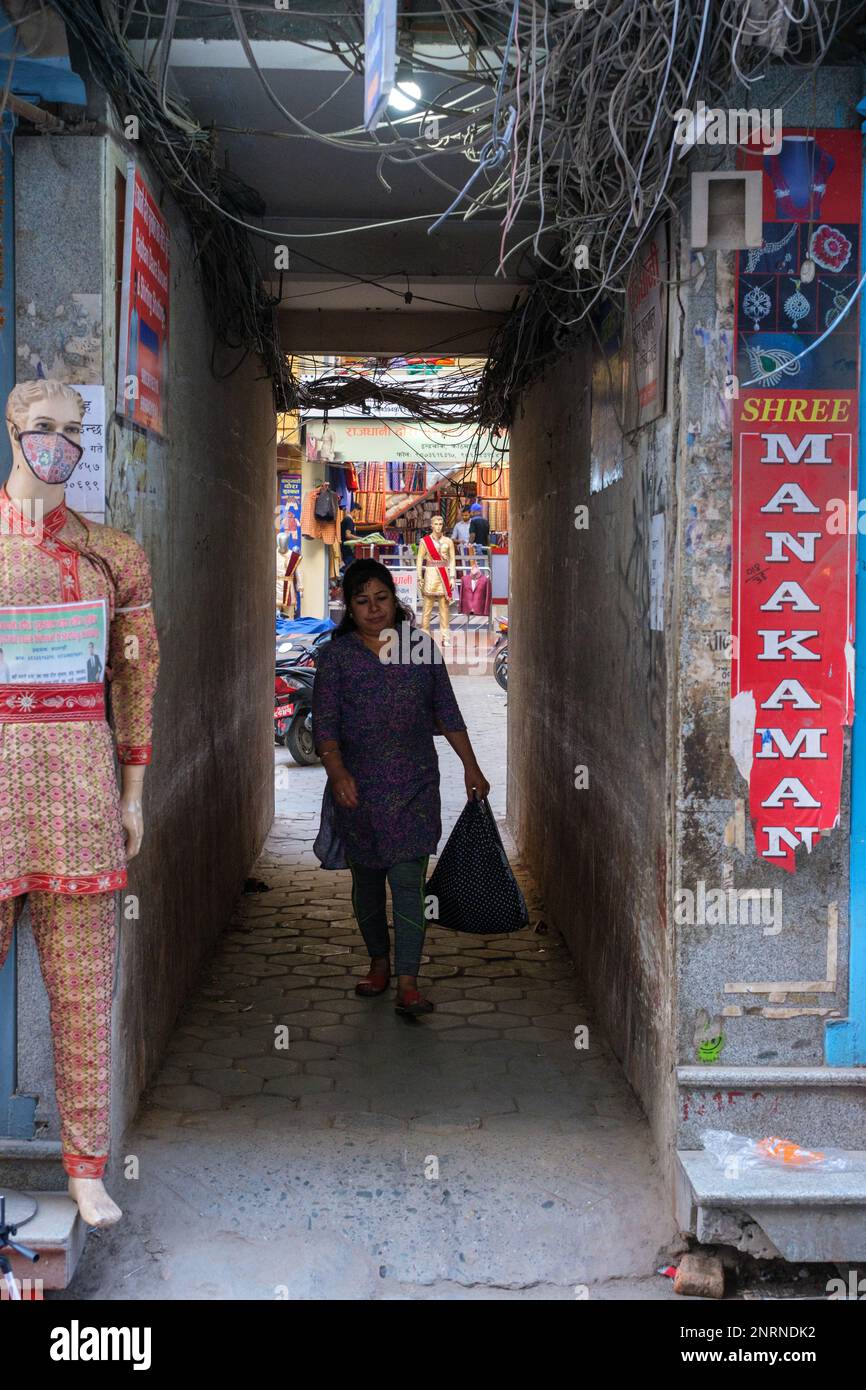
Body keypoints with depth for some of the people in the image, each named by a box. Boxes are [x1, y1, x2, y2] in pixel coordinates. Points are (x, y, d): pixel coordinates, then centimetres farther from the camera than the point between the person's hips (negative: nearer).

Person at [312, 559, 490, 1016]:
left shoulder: (422, 647, 4)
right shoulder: (336, 654, 0)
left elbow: (447, 712, 11)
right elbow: (324, 722, -6)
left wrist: (471, 767, 10)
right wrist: (337, 772, -22)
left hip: (415, 785, -1)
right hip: (358, 786, 1)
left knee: (408, 881, -8)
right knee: (366, 879, 12)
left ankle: (408, 983, -9)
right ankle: (378, 962, 30)